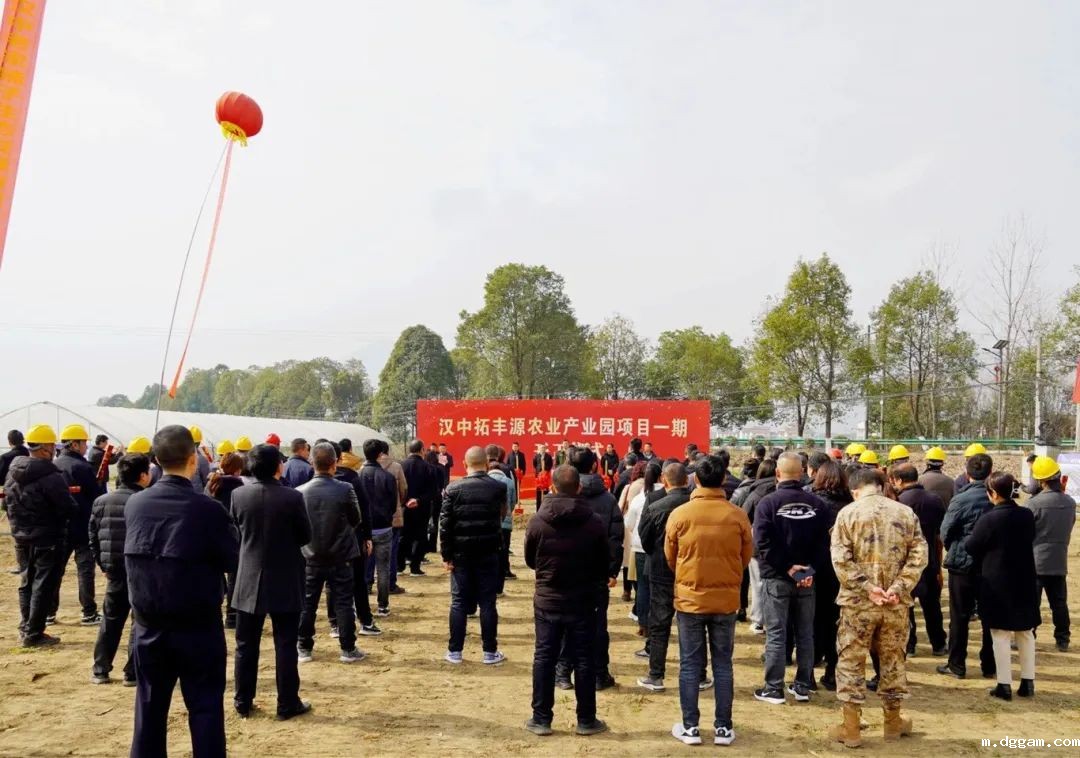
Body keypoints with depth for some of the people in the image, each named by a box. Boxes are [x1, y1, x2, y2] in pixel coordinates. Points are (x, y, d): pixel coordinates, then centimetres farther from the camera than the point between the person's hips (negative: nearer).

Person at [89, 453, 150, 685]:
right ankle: (133, 672, 8)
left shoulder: (101, 501, 3)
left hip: (115, 571, 5)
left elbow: (93, 538, 9)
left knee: (110, 620, 18)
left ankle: (100, 670, 22)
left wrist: (103, 564, 17)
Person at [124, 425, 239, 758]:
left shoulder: (134, 504, -3)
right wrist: (227, 527, 6)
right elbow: (232, 561, -11)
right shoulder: (207, 508, -17)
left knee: (149, 705, 16)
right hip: (198, 625, -4)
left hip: (149, 624, 4)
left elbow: (136, 554, 11)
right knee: (205, 706, 6)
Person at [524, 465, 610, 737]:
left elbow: (530, 561, 3)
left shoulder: (537, 521, -11)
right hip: (583, 601, 0)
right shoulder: (593, 522, -12)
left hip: (547, 601, 0)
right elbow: (604, 563, 0)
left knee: (544, 658, 9)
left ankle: (541, 719, 15)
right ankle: (586, 720, 17)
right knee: (583, 659, 9)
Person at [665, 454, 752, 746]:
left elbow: (670, 558, 2)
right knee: (722, 664, 12)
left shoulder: (679, 514, -11)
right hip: (726, 599, 1)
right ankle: (723, 727, 19)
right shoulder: (738, 516, -10)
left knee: (690, 664, 9)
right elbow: (745, 558, 4)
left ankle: (690, 727, 15)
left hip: (689, 598, -1)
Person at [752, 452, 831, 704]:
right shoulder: (816, 504, -1)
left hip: (777, 578, -3)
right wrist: (810, 569, -8)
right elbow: (824, 542, -5)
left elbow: (763, 542, -17)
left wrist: (787, 568, -12)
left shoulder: (768, 502, -11)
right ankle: (803, 686, 20)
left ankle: (774, 689, 7)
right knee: (805, 634, 13)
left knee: (776, 634, 3)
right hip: (806, 579, 3)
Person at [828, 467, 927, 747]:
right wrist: (898, 588, -9)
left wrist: (866, 587, -14)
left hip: (858, 601, -3)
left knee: (851, 660, 6)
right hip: (896, 603, 3)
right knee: (893, 659, 16)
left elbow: (840, 560, -14)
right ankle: (893, 721, 29)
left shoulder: (848, 513, -5)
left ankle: (850, 728, 11)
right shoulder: (905, 513, 3)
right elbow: (918, 556, -4)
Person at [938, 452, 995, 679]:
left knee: (959, 616, 6)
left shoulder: (961, 500, -15)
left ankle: (957, 665, 11)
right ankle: (989, 665, 21)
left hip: (963, 564, -3)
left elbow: (945, 532, -9)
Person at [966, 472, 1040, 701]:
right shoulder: (1028, 516, -2)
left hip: (997, 583, -5)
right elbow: (1028, 542, 13)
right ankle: (1028, 683, 22)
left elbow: (970, 547, -8)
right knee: (1026, 633, 15)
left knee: (1001, 635, 3)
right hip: (1024, 581, 5)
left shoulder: (990, 518, -18)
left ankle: (1004, 685, 7)